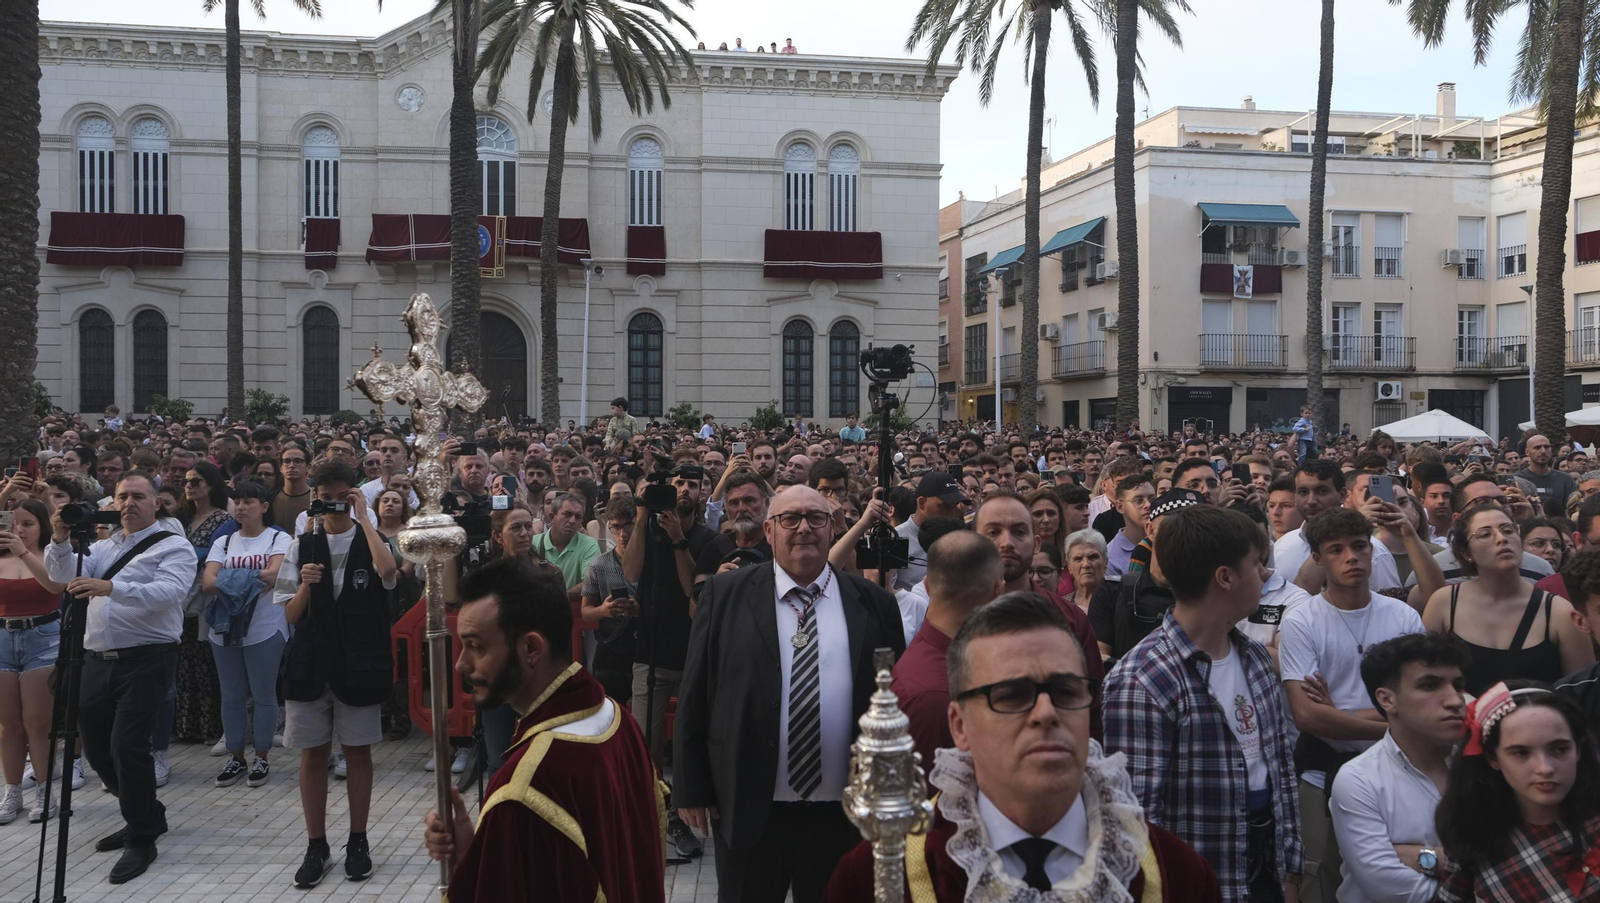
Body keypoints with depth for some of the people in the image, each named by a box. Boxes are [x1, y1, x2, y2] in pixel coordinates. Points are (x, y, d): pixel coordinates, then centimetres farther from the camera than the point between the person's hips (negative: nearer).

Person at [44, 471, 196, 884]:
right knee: (97, 748, 13)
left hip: (146, 660, -7)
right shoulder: (103, 547, 19)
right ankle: (146, 815, 33)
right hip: (97, 660, 7)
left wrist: (112, 588, -35)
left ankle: (141, 839, 3)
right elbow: (65, 575, 4)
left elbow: (168, 591, -21)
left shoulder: (173, 547, -3)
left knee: (127, 747, -13)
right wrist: (60, 541, -14)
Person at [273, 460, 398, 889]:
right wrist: (305, 585, -15)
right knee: (313, 754, 7)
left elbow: (388, 572, -24)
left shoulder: (372, 540, 1)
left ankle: (357, 842, 20)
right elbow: (291, 615, 6)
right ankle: (316, 847, 18)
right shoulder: (301, 546, 6)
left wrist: (363, 518, -18)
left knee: (357, 753, 7)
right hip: (310, 662, 2)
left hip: (360, 662, -2)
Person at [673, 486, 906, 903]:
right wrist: (691, 788, -2)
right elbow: (694, 697, 0)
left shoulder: (874, 603, 2)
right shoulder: (726, 595, -1)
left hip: (843, 815, 1)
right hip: (747, 809, -1)